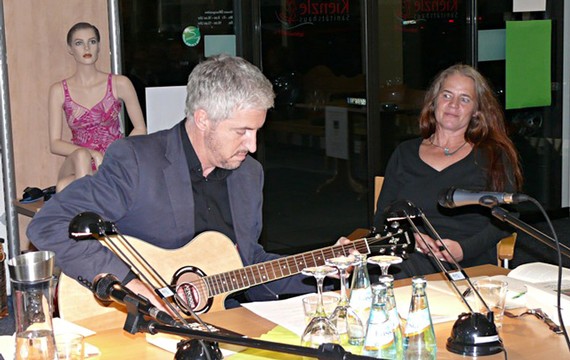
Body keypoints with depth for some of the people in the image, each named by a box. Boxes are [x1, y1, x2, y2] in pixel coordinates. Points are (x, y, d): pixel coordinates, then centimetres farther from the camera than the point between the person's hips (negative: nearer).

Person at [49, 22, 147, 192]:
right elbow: (55, 144, -1)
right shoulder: (59, 90, 4)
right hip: (76, 164, 1)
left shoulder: (119, 84, 2)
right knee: (81, 156, -37)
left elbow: (140, 129, 7)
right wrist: (91, 154, -18)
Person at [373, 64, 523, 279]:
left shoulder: (493, 155, 15)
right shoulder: (405, 153, 21)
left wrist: (464, 249, -14)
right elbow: (382, 216, 15)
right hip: (407, 257, 2)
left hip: (469, 263, -2)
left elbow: (504, 221, 5)